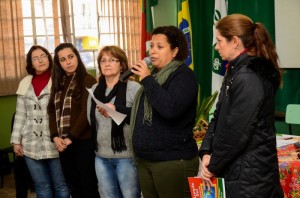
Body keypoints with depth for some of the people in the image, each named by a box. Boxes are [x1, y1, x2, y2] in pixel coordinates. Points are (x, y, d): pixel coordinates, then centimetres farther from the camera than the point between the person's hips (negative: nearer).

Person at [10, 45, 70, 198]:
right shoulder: (25, 84, 10)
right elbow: (20, 115, 13)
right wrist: (16, 140, 9)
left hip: (55, 143, -4)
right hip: (31, 145, 4)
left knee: (61, 185, 4)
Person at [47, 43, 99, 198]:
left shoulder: (87, 80, -6)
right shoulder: (58, 82, 13)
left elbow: (87, 112, -13)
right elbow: (52, 111, 9)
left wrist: (71, 137, -14)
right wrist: (55, 137, -4)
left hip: (83, 141, -6)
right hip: (64, 143, 6)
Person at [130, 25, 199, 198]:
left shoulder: (184, 75, -11)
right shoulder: (153, 74, 14)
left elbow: (170, 109, -29)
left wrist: (147, 80, -20)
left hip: (173, 160, -8)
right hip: (145, 159, 8)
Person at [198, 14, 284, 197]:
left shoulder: (248, 78, -21)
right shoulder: (236, 72, 12)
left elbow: (236, 133, -22)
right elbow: (219, 117, 10)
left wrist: (214, 166, -9)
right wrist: (206, 153, -3)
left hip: (249, 175, -9)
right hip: (237, 169, 9)